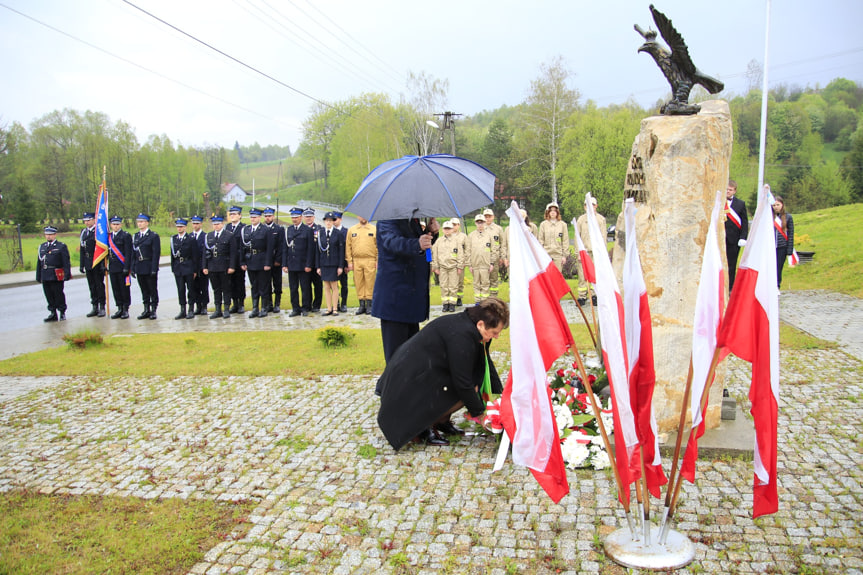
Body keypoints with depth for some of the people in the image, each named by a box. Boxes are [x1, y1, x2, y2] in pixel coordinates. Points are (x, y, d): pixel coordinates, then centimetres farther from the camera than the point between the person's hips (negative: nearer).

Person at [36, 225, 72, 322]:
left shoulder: (61, 246, -1)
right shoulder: (42, 247, 16)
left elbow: (66, 262, -6)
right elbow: (39, 263, 17)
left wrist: (67, 274, -12)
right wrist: (39, 276, 13)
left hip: (57, 276, -5)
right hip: (45, 276, 5)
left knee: (58, 294, 0)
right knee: (49, 295, 9)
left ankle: (62, 313, 11)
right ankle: (53, 313, 17)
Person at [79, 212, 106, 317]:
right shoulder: (83, 232, 12)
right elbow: (82, 249, 15)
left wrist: (103, 264, -17)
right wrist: (82, 264, 11)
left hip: (98, 262, -6)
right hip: (88, 264, 6)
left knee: (99, 285, -1)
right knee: (92, 286, 10)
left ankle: (102, 307, 6)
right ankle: (94, 307, 17)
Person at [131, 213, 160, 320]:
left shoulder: (153, 236, -5)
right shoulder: (135, 237, 12)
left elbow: (156, 253, -10)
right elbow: (133, 253, 12)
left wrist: (154, 269, -15)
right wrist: (133, 268, 6)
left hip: (150, 268, -5)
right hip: (139, 268, 5)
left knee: (153, 289, 2)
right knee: (144, 290, 11)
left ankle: (153, 310, 9)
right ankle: (146, 310, 17)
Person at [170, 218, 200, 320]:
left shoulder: (191, 239, -2)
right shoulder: (173, 239, 9)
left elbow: (195, 255, -3)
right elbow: (172, 254, 12)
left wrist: (195, 270, -6)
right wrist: (173, 268, 6)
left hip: (188, 267, -3)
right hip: (178, 268, 3)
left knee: (190, 289, 1)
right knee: (180, 289, 4)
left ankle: (191, 310, 7)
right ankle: (182, 311, 10)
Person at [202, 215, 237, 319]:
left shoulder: (229, 236, -2)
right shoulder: (208, 236, 11)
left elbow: (233, 252, -5)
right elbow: (205, 253, 11)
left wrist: (232, 267, -12)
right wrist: (205, 267, 5)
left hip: (224, 267, -4)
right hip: (212, 267, 4)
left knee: (226, 288, 2)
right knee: (216, 289, 9)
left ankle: (226, 309, 8)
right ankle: (218, 310, 15)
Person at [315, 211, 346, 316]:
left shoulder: (338, 234, -1)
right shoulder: (320, 234, 7)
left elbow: (341, 251, -2)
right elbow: (317, 251, 8)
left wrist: (340, 266, -7)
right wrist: (318, 266, 4)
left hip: (334, 264, -3)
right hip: (324, 264, 3)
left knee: (334, 287, 0)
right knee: (326, 287, 5)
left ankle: (335, 309, 6)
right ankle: (329, 309, 11)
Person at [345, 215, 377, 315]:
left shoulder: (374, 229, 5)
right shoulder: (351, 230, 9)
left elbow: (378, 246, 4)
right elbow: (348, 247, 8)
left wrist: (378, 261, -3)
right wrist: (349, 262, 1)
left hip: (370, 261, -1)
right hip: (356, 261, 2)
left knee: (370, 283, -2)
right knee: (359, 283, 3)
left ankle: (369, 305, 5)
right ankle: (362, 305, 9)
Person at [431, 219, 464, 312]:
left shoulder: (457, 240, 4)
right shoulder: (439, 241, 9)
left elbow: (460, 254, 3)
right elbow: (434, 254, 10)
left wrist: (460, 266, -1)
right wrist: (435, 267, 6)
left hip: (453, 267, -2)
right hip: (442, 267, 2)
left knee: (453, 286, -1)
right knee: (443, 286, 2)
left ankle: (452, 304, 5)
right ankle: (445, 304, 9)